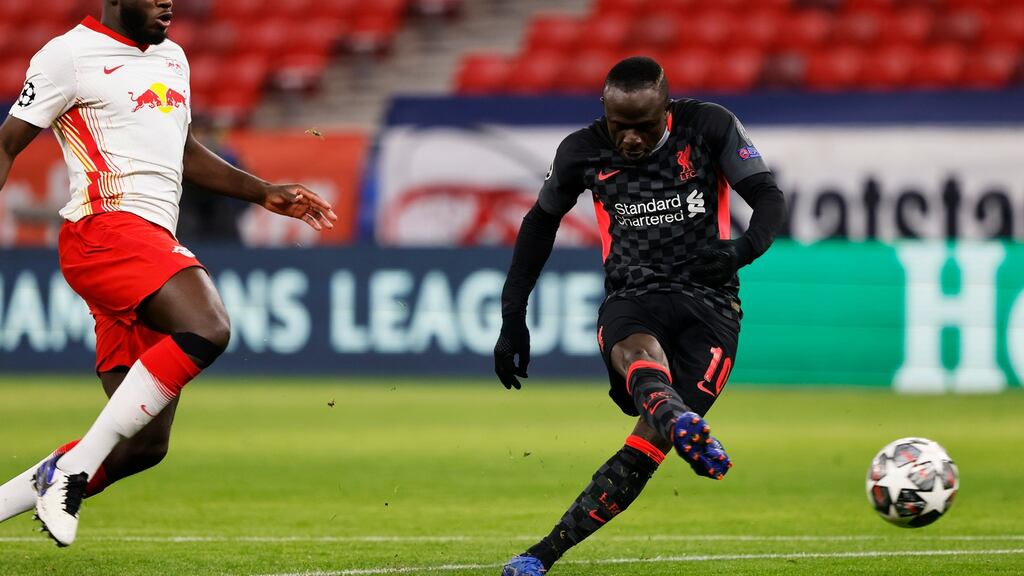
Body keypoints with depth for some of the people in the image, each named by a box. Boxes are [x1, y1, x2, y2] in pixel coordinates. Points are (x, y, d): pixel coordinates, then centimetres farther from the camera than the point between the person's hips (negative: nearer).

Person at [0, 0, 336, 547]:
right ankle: (75, 468, -28)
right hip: (106, 230, -8)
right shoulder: (71, 54, 0)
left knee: (144, 445, 1)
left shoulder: (172, 58, 24)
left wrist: (264, 193, 32)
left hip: (157, 245, 8)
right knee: (207, 328, -32)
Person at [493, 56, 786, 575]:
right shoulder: (582, 152, 3)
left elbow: (769, 197, -3)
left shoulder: (710, 127, -3)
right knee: (641, 355, -39)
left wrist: (742, 249, -26)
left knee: (653, 436, -19)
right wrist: (513, 316, 15)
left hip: (708, 302, 0)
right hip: (631, 299, 1)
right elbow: (541, 221, 19)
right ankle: (685, 427, -73)